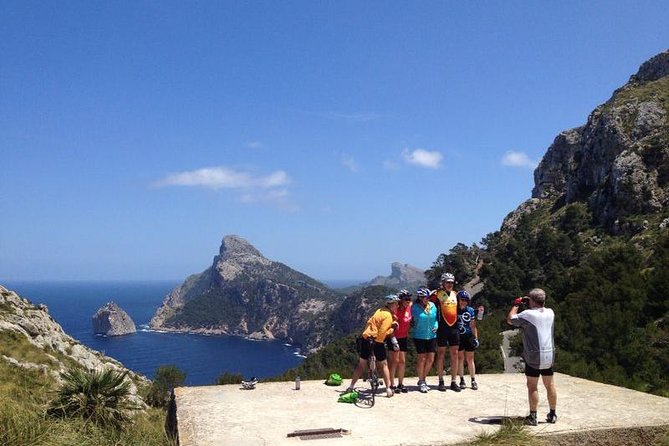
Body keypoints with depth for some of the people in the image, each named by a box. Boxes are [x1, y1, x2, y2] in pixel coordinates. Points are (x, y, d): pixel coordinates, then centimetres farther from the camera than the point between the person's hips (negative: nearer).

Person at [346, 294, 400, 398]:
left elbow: (369, 322, 15)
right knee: (384, 365, 10)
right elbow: (381, 334, -19)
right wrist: (392, 329, -5)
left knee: (361, 365, 15)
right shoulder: (388, 316, -12)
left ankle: (351, 387, 16)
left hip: (366, 338, 7)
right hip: (377, 342, -7)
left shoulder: (380, 310, 13)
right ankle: (388, 389, 11)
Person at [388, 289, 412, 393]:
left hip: (403, 338, 7)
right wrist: (393, 339, -27)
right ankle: (392, 385, 0)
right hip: (394, 338, -7)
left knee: (402, 361, 9)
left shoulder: (409, 307, -2)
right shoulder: (396, 310, -21)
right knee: (395, 361, -6)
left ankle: (400, 384, 18)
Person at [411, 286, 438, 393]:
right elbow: (412, 321, -1)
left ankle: (423, 379, 24)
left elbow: (437, 318, 12)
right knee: (422, 359, -3)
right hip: (419, 336, -4)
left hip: (431, 336, 4)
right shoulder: (414, 307, -8)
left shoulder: (433, 306, 3)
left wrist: (436, 326, -1)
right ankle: (421, 382, 11)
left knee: (430, 359, 5)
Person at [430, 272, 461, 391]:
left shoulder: (455, 294, 13)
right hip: (442, 328, -5)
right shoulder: (437, 294, -4)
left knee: (454, 355, 5)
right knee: (441, 354, 2)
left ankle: (453, 382, 12)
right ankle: (441, 382, 9)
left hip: (454, 328, 5)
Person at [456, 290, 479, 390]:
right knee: (460, 358, 3)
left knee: (470, 359, 4)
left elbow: (473, 326, 8)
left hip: (468, 337, 1)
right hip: (458, 337, -1)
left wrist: (476, 337, 3)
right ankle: (462, 380, 11)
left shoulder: (470, 310, 3)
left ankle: (473, 380, 10)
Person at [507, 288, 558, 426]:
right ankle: (552, 414, 25)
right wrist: (529, 304, 18)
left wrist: (516, 305, 10)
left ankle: (532, 417, 6)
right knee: (550, 385, 16)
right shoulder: (550, 313, 3)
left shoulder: (527, 314, -14)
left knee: (532, 386, 3)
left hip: (533, 357, -5)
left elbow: (510, 319, 0)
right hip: (549, 355, 5)